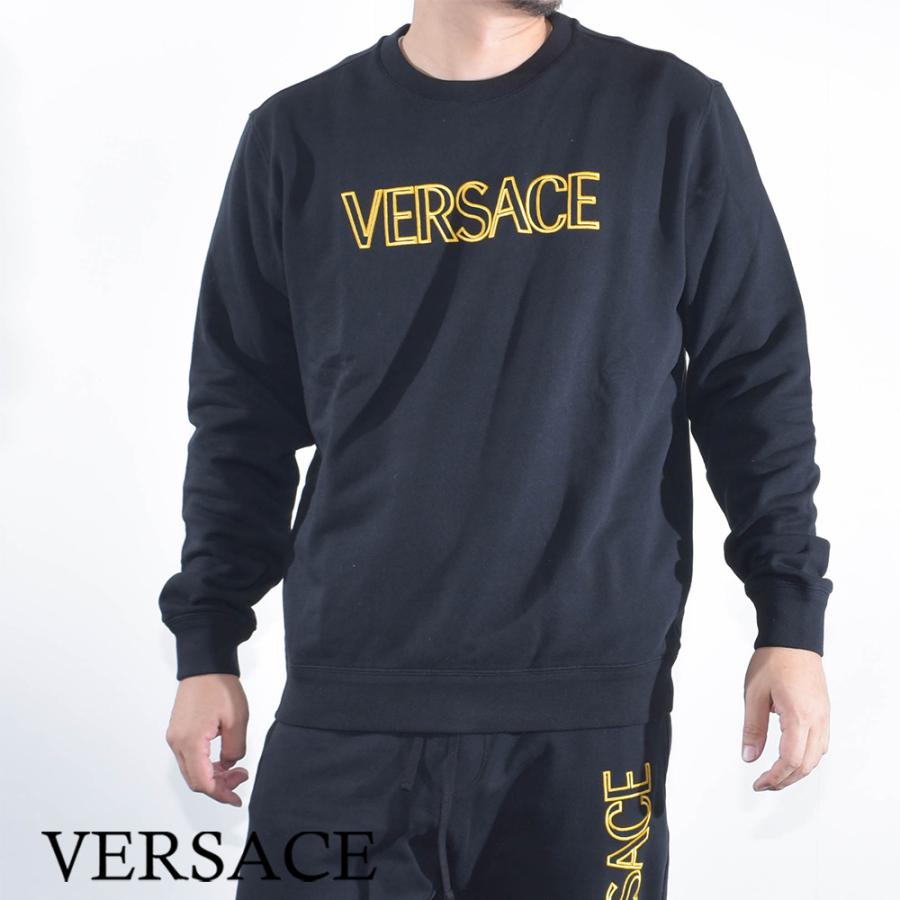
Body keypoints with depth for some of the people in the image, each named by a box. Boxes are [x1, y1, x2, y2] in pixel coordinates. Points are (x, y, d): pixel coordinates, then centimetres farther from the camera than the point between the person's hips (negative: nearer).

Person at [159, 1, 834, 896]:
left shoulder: (670, 113, 1)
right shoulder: (299, 136, 5)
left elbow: (757, 383, 4)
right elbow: (243, 417, 10)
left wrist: (791, 619, 1)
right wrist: (207, 644, 8)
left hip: (597, 696, -1)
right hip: (347, 698, 1)